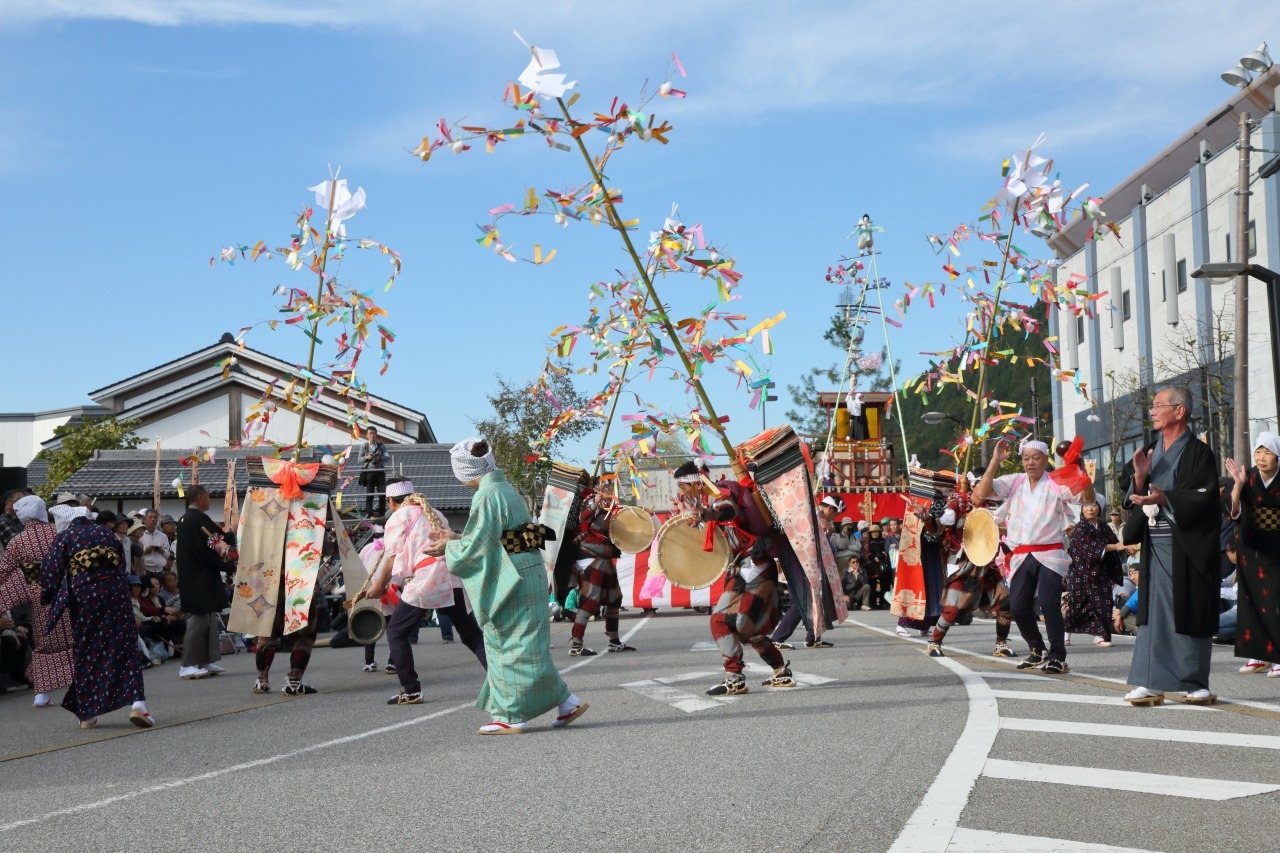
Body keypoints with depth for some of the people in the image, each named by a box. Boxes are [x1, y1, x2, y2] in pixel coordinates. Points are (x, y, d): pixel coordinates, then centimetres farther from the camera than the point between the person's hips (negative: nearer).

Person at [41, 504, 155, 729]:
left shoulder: (63, 538, 2)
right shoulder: (106, 533, 12)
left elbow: (50, 572, -4)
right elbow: (122, 564, 16)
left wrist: (49, 597, 10)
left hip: (83, 596, -2)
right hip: (115, 593, 2)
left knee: (85, 652, 8)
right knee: (123, 646, 1)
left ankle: (88, 714, 11)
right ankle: (137, 703, -14)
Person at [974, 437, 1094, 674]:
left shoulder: (1057, 484, -2)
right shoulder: (1014, 482, 8)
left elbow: (1088, 498, -11)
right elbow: (980, 493, -3)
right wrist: (995, 461, -9)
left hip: (1049, 554, -4)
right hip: (1021, 555, 4)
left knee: (1049, 603, -18)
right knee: (1018, 607, 3)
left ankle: (1057, 657, -7)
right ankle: (1038, 651, 25)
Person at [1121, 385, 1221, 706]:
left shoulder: (1198, 453, -6)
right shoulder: (1151, 451, 13)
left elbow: (1203, 498, -15)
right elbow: (1136, 499, 13)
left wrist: (1165, 498, -27)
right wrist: (1140, 478, -7)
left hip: (1186, 547, -5)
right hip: (1155, 545, 6)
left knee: (1190, 614, 1)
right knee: (1153, 613, 2)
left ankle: (1196, 683, 10)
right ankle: (1150, 683, 2)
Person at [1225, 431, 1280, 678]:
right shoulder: (1247, 478, -3)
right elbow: (1234, 513, -14)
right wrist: (1238, 485, -27)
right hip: (1250, 548, 2)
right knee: (1252, 599, 4)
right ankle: (1259, 655, 11)